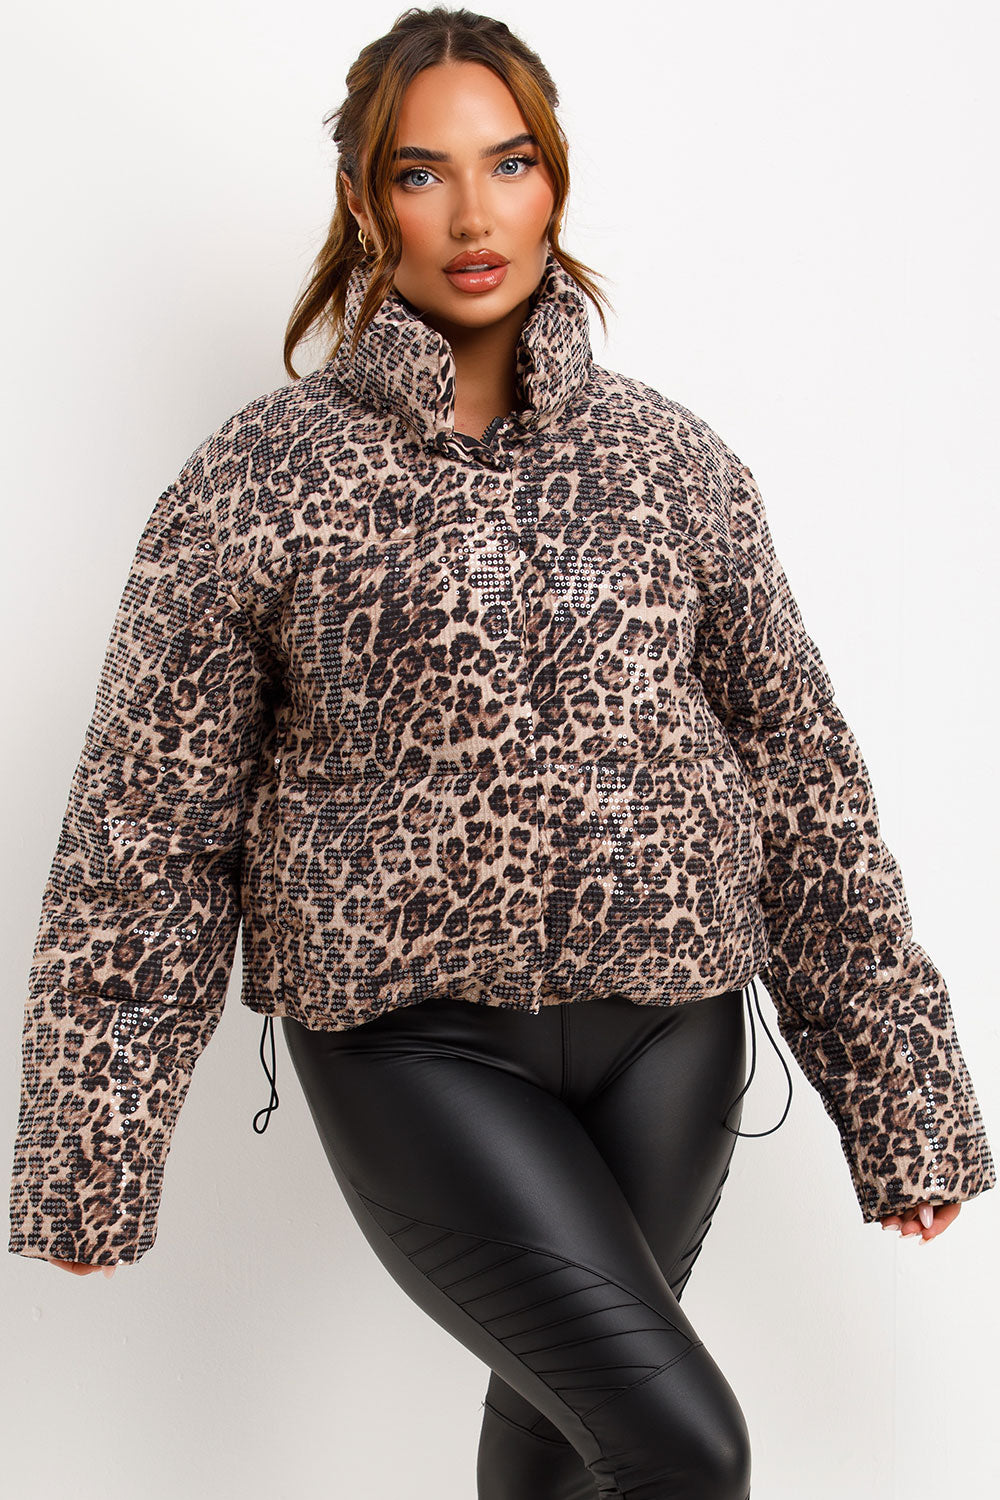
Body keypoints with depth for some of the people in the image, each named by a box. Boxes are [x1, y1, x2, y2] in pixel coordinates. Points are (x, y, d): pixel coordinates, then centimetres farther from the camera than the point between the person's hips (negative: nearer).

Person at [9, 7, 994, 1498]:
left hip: (664, 1030, 4)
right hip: (416, 1039, -3)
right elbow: (148, 824, -2)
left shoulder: (675, 462, 3)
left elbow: (805, 781, 6)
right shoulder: (262, 477, -5)